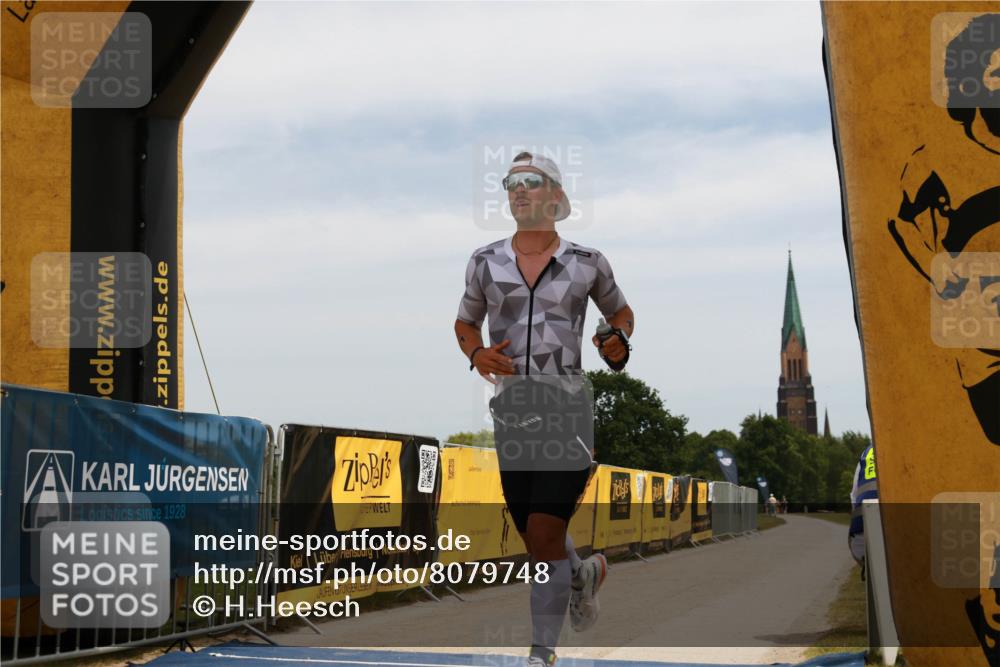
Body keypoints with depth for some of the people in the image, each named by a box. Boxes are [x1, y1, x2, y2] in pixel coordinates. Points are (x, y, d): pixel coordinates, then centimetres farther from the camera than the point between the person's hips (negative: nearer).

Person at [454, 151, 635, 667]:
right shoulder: (485, 262, 6)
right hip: (509, 411, 3)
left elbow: (621, 312, 18)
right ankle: (583, 573, 45)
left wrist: (620, 341, -4)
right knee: (536, 539, 11)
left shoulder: (586, 263, 2)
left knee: (543, 537, -11)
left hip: (567, 411, -3)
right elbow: (464, 323, 19)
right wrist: (476, 354, -2)